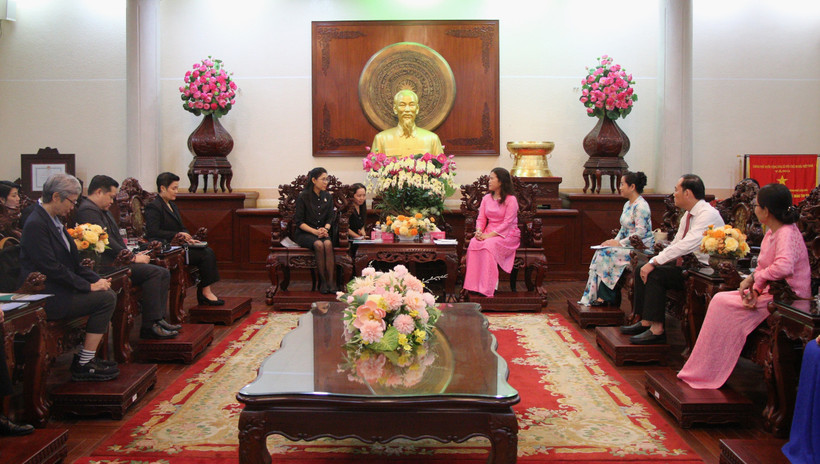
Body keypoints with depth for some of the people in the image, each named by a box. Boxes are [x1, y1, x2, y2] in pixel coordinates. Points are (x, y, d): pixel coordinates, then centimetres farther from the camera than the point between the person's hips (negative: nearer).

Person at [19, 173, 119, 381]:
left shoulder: (53, 219, 13)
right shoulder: (35, 224, -18)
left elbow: (71, 262, 16)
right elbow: (52, 268, -22)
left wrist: (96, 279, 2)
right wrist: (88, 286, -18)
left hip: (58, 289, 10)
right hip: (45, 297, -10)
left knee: (108, 293, 2)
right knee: (105, 298, -16)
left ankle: (85, 358, 6)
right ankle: (83, 365, -9)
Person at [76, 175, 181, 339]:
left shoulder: (103, 211, 22)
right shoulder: (87, 210, -12)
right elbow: (106, 241, -19)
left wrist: (133, 255, 7)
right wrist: (132, 258, -15)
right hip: (107, 265, -11)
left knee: (164, 273, 0)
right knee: (154, 272, -23)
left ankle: (159, 319, -4)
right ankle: (149, 326, -22)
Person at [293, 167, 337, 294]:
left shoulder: (328, 197, 10)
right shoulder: (303, 197, -4)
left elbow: (330, 218, 9)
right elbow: (299, 222, -6)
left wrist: (325, 229, -12)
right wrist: (315, 231, -17)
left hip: (322, 232, 3)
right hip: (304, 233, -3)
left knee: (328, 244, -31)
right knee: (319, 245, -34)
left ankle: (331, 282, -32)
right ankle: (323, 282, -25)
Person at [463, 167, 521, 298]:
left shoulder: (511, 199, -4)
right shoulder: (486, 198, 15)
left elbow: (507, 223, -12)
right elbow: (481, 218, 12)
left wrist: (490, 235, -21)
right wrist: (479, 231, -10)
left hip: (508, 235, -5)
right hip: (488, 233, 5)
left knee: (490, 245, -36)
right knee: (474, 243, -28)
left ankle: (488, 289, -34)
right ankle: (474, 285, -31)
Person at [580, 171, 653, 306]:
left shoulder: (641, 206, -16)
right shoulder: (627, 204, 16)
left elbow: (640, 233, -22)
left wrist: (620, 243, -19)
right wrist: (615, 240, 3)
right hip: (629, 245, 9)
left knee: (606, 254, -22)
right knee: (600, 253, -10)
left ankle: (606, 297, -14)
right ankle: (596, 296, -14)